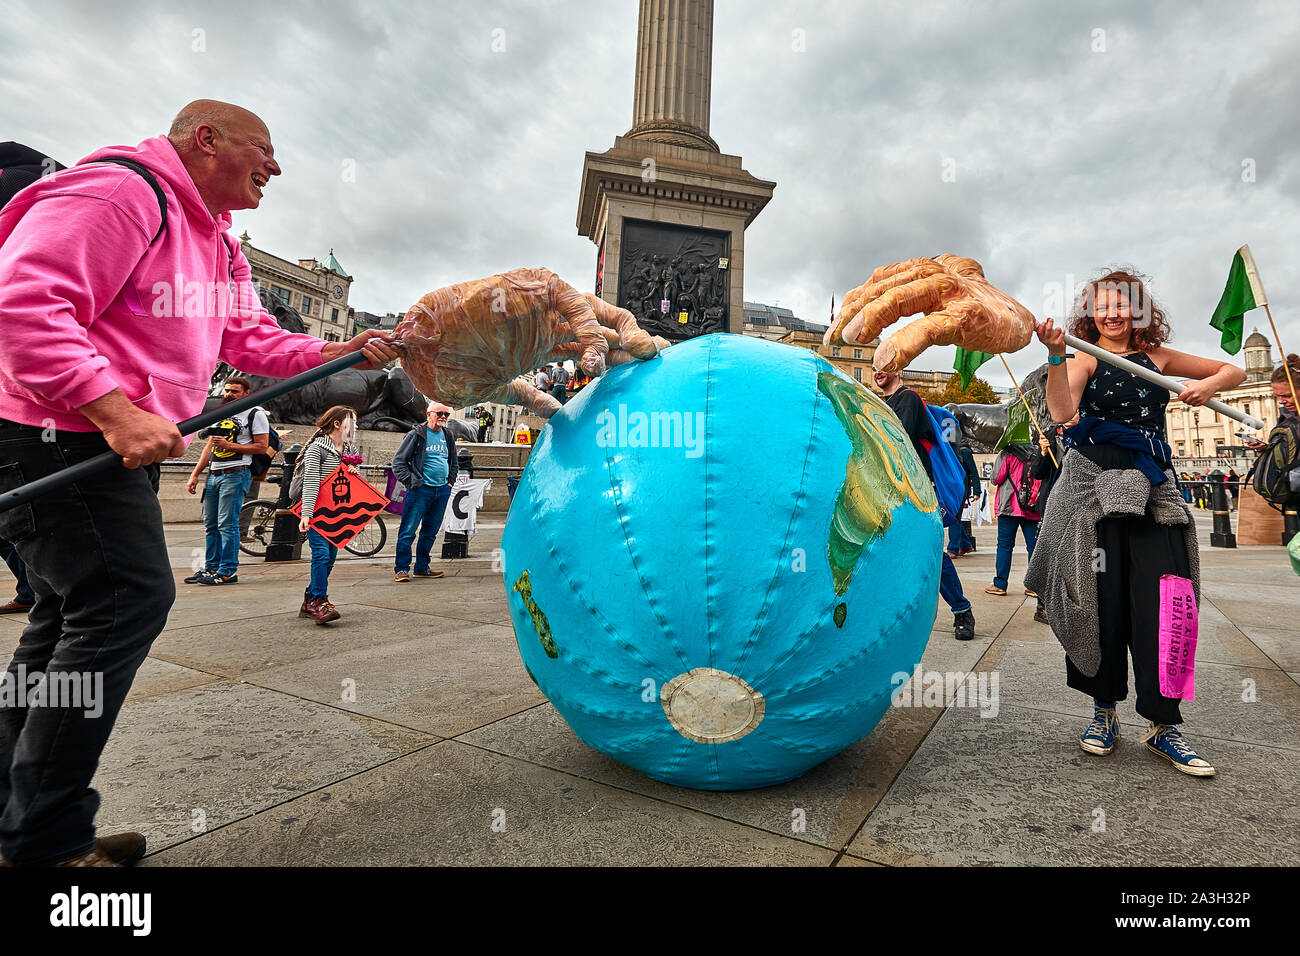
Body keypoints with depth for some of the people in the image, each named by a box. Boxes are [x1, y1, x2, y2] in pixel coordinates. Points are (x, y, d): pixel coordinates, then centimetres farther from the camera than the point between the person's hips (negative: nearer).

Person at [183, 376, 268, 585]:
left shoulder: (256, 414, -2)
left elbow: (262, 447, -10)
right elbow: (209, 446, 22)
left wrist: (229, 445, -14)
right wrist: (195, 474, 17)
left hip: (236, 474, -8)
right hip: (214, 475, 8)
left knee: (227, 524, -8)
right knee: (210, 524, 11)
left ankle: (227, 572, -3)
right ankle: (211, 568, 20)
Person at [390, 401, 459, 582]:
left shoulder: (448, 437, 15)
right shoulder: (416, 434, -3)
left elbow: (454, 463, 27)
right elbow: (398, 461, -3)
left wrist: (450, 482, 15)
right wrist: (410, 482, -9)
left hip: (442, 491, 6)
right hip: (420, 489, -6)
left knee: (430, 532, 11)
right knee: (408, 531, -5)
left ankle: (422, 568, 20)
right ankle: (401, 569, 3)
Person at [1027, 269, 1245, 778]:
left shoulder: (1157, 357, 15)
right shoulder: (1084, 359, 3)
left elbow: (1234, 370, 25)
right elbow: (1061, 410, -16)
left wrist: (1207, 386, 3)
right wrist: (1056, 355, -26)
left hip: (1152, 487, 3)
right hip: (1095, 483, -3)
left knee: (1162, 603, -4)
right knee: (1102, 600, -1)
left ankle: (1163, 725, 8)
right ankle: (1104, 711, 15)